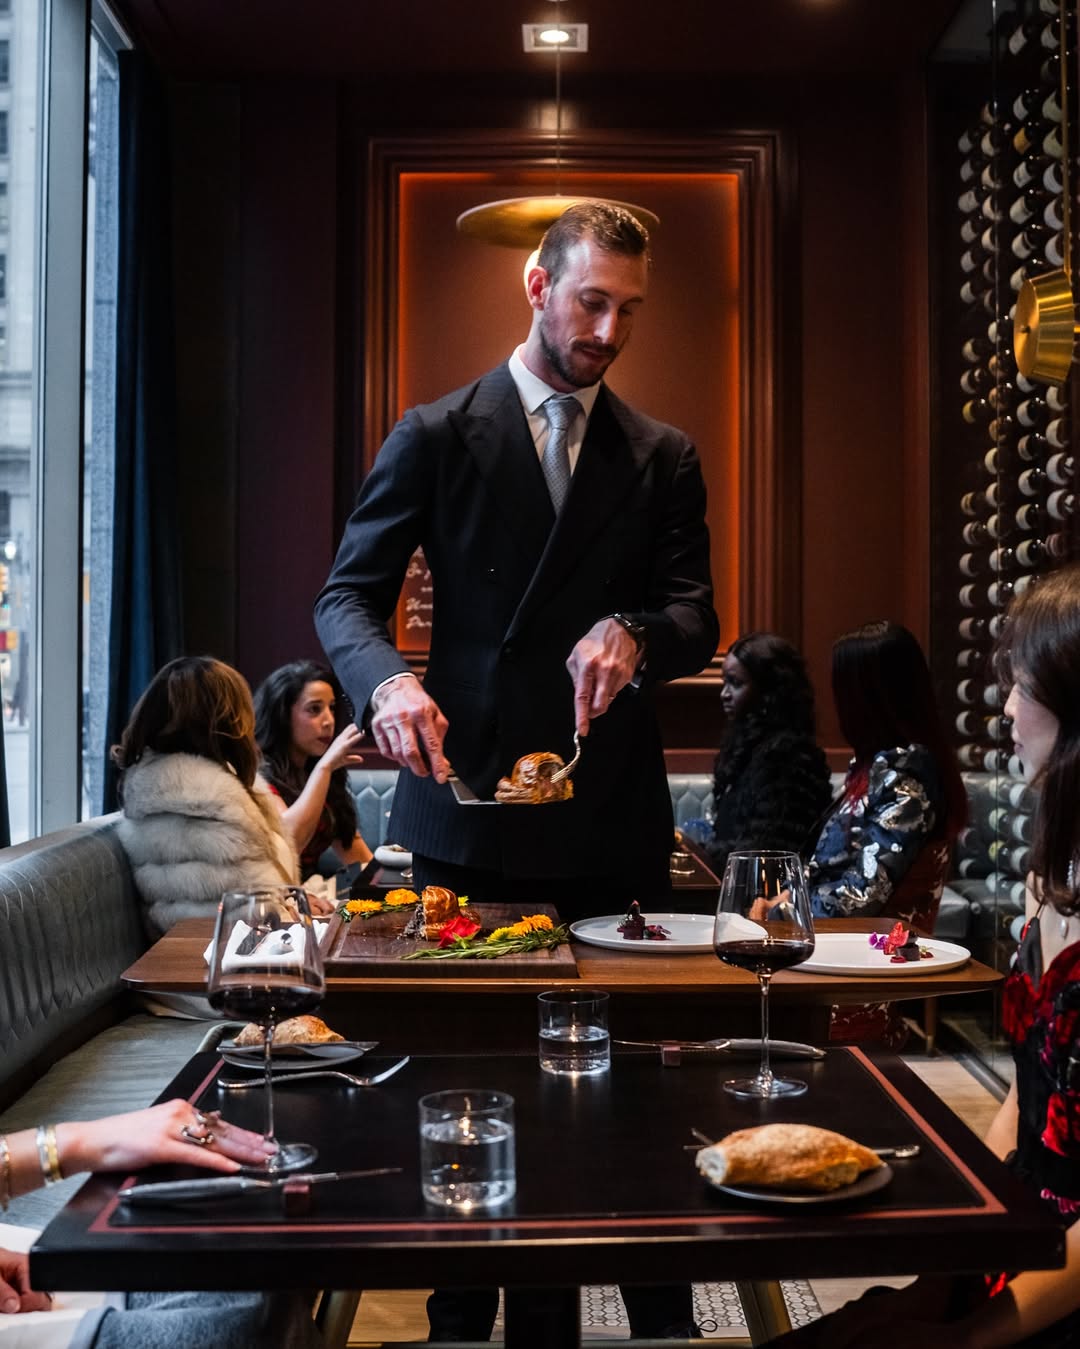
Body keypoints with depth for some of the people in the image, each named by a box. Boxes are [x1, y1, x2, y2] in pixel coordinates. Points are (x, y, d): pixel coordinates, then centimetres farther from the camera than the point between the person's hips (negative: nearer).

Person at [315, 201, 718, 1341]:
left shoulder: (663, 458, 10)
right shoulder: (434, 438, 3)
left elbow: (696, 622, 4)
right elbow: (347, 596, 0)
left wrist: (633, 634, -20)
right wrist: (389, 681, -22)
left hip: (612, 808, 2)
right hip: (471, 800, -1)